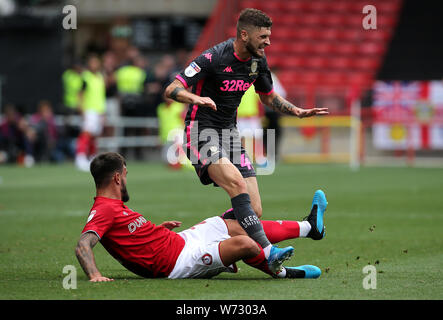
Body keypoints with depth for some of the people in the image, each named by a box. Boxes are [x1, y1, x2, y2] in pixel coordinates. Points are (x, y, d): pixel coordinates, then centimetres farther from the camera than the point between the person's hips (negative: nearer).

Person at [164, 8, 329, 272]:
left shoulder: (257, 61, 5)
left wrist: (297, 111, 5)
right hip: (202, 132, -7)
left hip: (230, 132, 7)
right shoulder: (213, 58, -16)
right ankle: (266, 250, -39)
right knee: (236, 183, -32)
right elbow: (172, 90, -18)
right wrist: (196, 98, -39)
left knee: (254, 211, -6)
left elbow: (269, 97, 22)